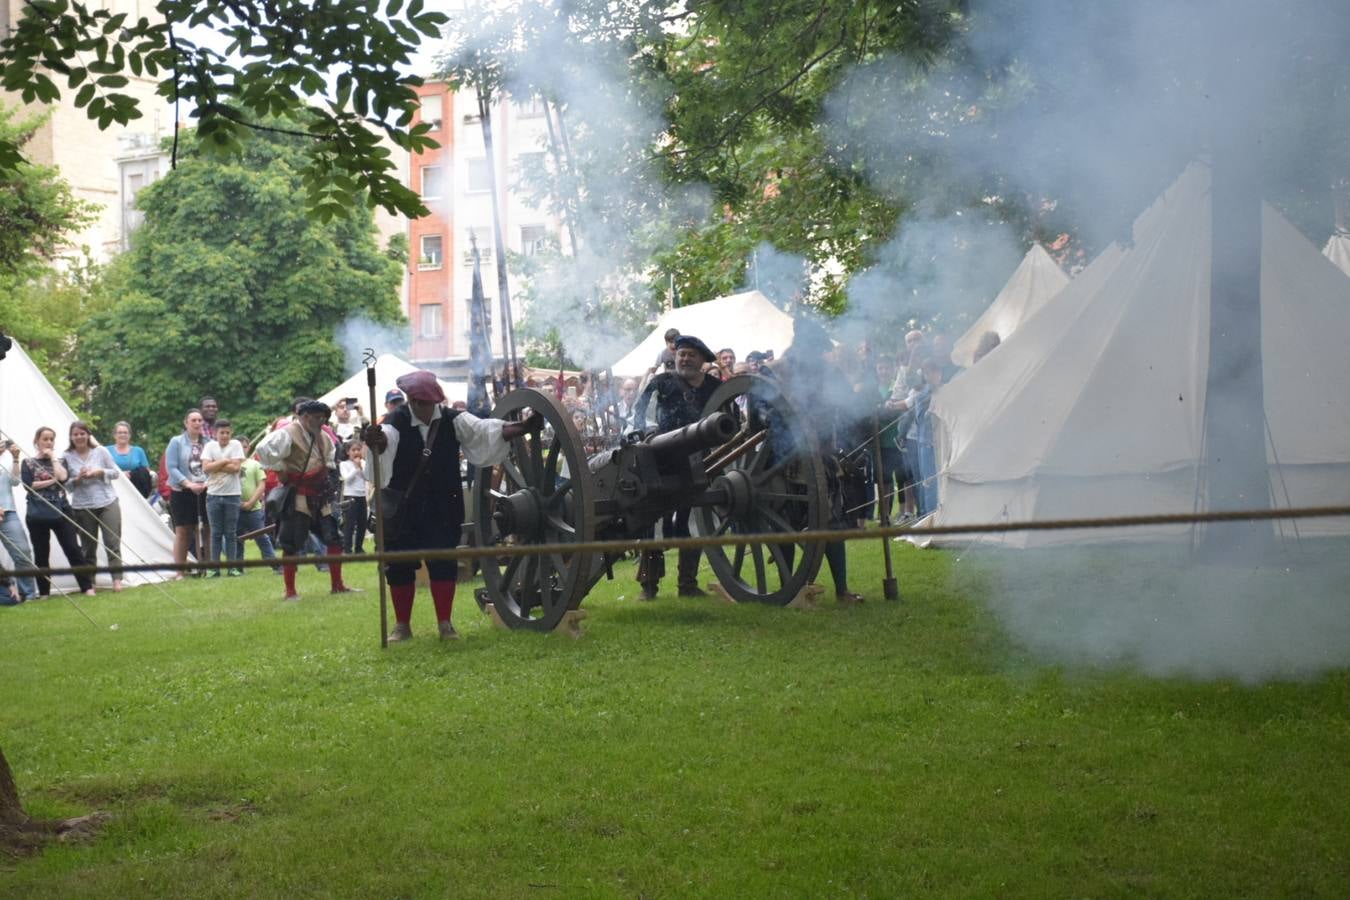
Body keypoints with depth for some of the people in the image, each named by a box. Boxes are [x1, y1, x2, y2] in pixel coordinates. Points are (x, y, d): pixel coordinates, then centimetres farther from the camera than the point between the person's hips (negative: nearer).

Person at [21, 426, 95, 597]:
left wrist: (53, 457, -2)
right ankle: (44, 592, 12)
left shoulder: (59, 461, 14)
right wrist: (52, 481, -8)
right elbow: (29, 485, -8)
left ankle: (87, 586, -2)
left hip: (60, 512, 1)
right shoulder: (28, 463, 8)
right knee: (41, 554, 4)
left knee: (73, 549, -4)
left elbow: (63, 477, -8)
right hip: (38, 515, -1)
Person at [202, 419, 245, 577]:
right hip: (213, 494, 1)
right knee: (216, 533, 4)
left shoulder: (236, 445, 1)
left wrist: (215, 466, -9)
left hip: (232, 494, -1)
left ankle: (233, 566, 7)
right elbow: (205, 468, -8)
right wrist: (225, 461, -9)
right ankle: (214, 567, 6)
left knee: (231, 533, 3)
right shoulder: (210, 446, 4)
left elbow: (236, 467, -11)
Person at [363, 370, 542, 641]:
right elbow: (386, 439, -30)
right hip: (403, 510, -1)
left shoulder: (452, 420, -3)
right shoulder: (397, 422, -9)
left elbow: (485, 430, -12)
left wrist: (524, 427, -27)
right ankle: (402, 625, 19)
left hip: (443, 510, 1)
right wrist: (375, 442, -55)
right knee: (400, 567, 5)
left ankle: (445, 624, 11)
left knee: (443, 564, 0)